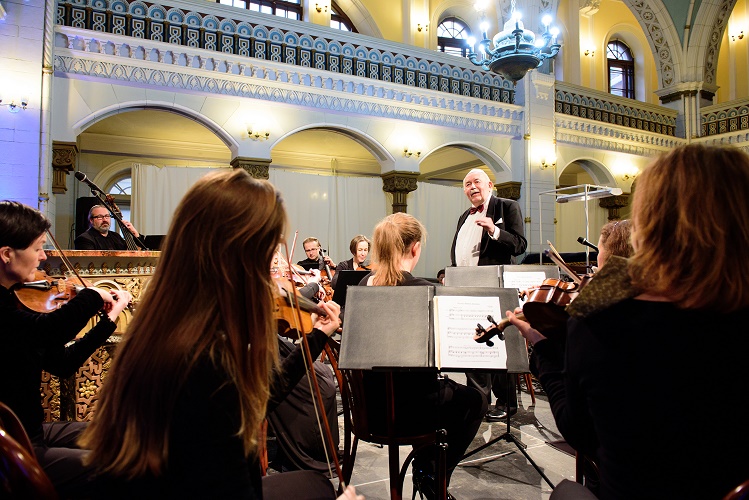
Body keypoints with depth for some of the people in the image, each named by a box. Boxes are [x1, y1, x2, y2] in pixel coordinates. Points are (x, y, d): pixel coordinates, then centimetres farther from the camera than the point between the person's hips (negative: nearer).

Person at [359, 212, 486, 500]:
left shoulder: (364, 285, -3)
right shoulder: (423, 291, -22)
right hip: (409, 406, -6)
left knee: (449, 389, 33)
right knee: (473, 401, 24)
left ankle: (424, 466, 37)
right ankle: (432, 476, 27)